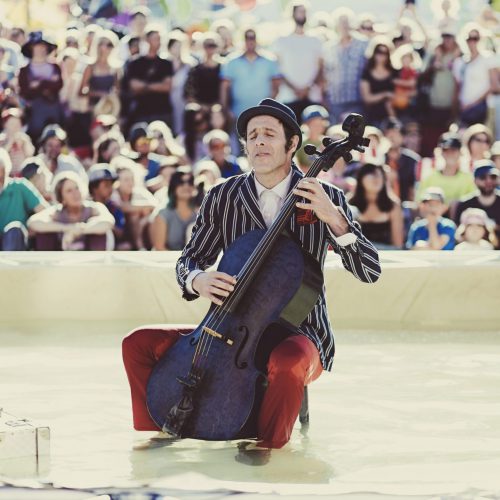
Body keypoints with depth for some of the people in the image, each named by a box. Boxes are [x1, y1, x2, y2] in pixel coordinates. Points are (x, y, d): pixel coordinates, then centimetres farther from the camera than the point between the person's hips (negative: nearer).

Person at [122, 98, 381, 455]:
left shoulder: (328, 199, -3)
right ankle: (154, 435, 7)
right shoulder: (222, 197, 3)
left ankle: (268, 447, -14)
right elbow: (190, 259, 10)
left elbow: (370, 272, -11)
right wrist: (196, 279, -16)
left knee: (289, 362, -40)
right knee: (139, 343, -12)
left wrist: (334, 219, -27)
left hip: (297, 333, -3)